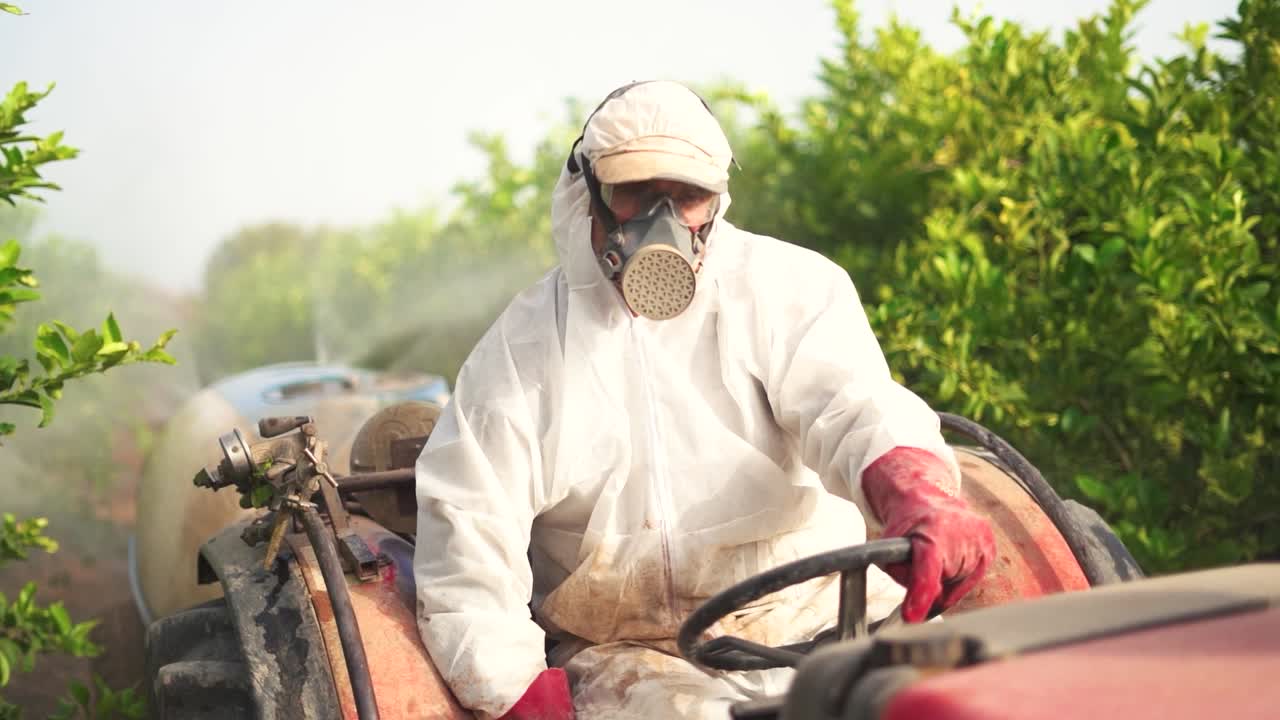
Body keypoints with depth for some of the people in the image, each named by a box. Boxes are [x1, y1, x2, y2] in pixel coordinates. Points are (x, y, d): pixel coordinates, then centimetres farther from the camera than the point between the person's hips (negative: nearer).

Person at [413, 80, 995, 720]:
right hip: (630, 657, -1)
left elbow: (852, 402, -16)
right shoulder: (523, 346, 6)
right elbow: (467, 532, 2)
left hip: (816, 620, 1)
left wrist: (919, 497, -39)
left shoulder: (790, 287, 4)